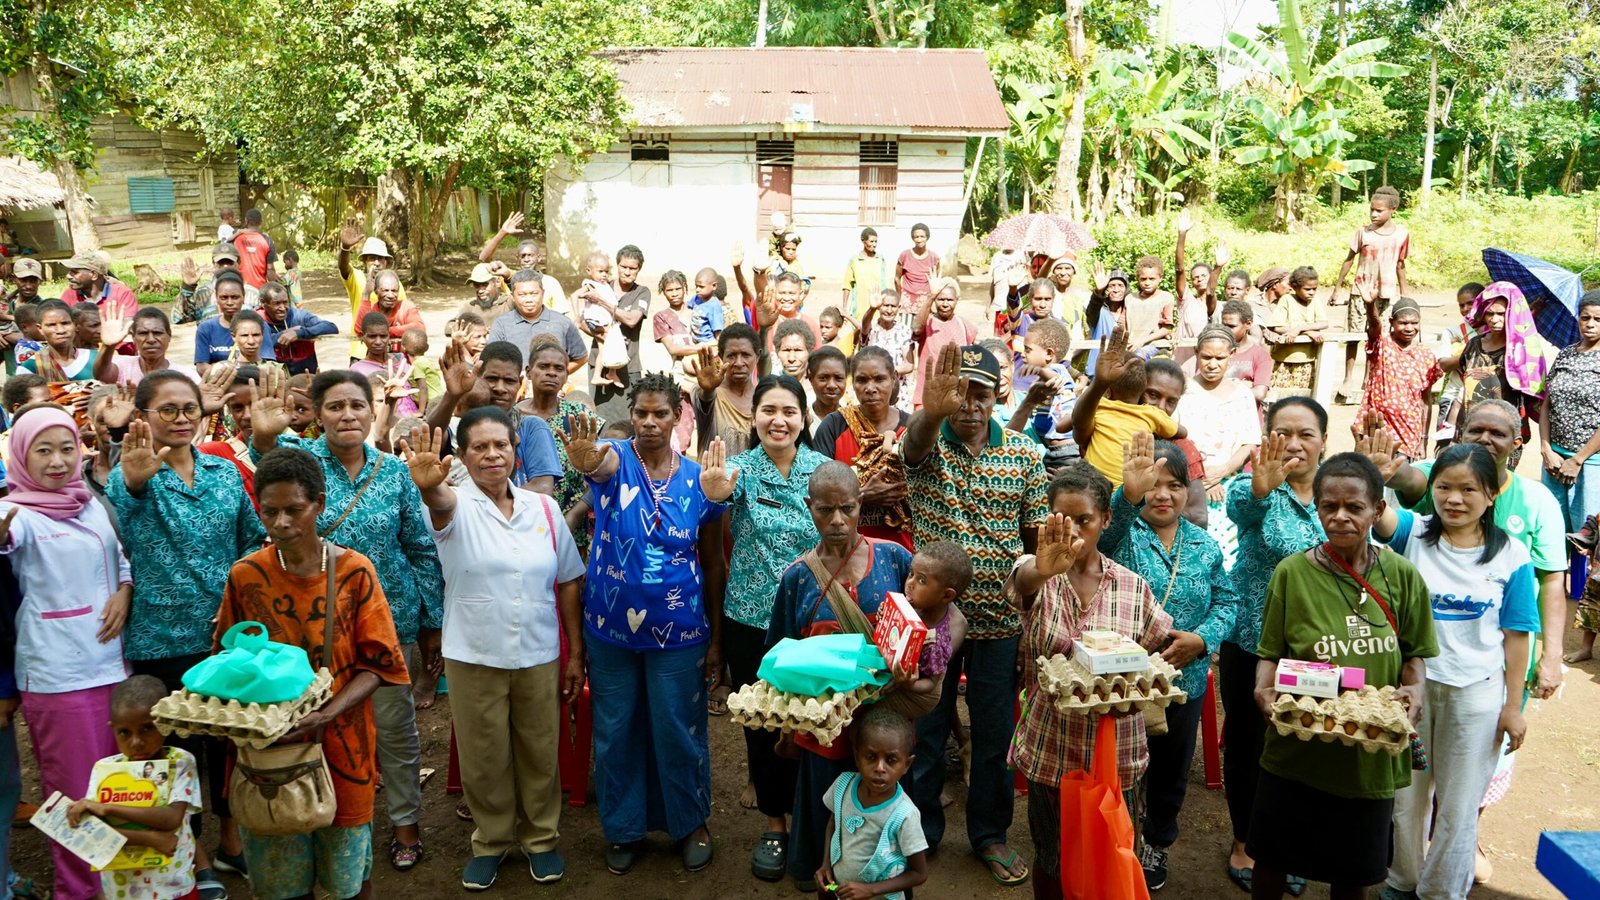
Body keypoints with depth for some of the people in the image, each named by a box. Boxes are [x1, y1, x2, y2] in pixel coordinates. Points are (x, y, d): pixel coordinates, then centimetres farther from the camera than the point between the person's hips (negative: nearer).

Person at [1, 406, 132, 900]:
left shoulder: (95, 504, 8)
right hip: (55, 674, -5)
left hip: (111, 662, 5)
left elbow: (125, 559, 19)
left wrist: (125, 592, -1)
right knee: (74, 791, 4)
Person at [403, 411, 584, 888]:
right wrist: (428, 486, -58)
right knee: (484, 758, 11)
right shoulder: (456, 504, -7)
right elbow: (441, 503, -34)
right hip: (474, 657, -2)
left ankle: (540, 837, 34)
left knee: (539, 753, 14)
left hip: (539, 656, 2)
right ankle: (491, 840, 33)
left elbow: (568, 583, 6)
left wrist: (576, 653, 5)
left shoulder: (544, 508, 1)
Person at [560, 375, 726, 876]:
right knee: (616, 732, 13)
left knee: (679, 732, 11)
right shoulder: (614, 458, -8)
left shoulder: (698, 479, -4)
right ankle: (623, 827, 32)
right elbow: (600, 464, -36)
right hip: (610, 629, 0)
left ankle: (690, 823, 32)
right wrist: (584, 460, -61)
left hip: (679, 632, 0)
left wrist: (716, 638, 1)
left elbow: (713, 563, 1)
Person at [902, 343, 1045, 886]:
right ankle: (919, 833, 31)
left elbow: (1038, 537, 2)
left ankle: (990, 834, 33)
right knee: (924, 730, 12)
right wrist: (933, 410, -58)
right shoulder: (927, 443, -8)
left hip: (1000, 619, 1)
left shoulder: (1025, 455, -2)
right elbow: (915, 440, -34)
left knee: (995, 734, 14)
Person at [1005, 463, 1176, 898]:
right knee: (1051, 858, 13)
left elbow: (1161, 648, 12)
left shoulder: (1132, 586, -2)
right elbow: (1022, 580, -35)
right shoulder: (1037, 574, -9)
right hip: (1049, 749, -1)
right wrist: (1043, 570, -56)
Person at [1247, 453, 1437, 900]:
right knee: (1272, 859, 14)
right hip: (1296, 748, -1)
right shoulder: (1292, 572, -7)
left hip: (1372, 751, 1)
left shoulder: (1402, 576, -3)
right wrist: (1264, 690, -22)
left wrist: (1413, 691, -13)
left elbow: (1415, 653, 6)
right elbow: (1270, 652, -2)